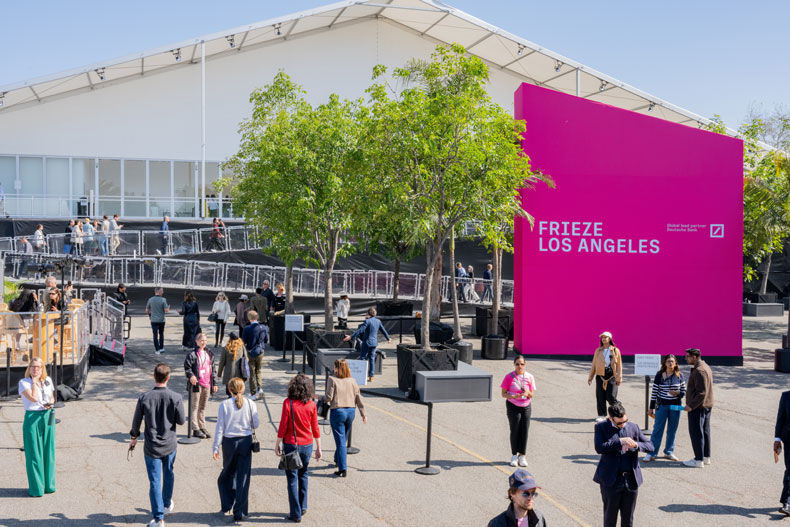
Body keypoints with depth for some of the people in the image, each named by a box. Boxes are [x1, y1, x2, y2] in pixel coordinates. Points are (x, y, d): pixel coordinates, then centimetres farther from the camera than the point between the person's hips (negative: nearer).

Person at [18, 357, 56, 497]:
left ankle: (48, 484, 19)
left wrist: (51, 403, -2)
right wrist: (34, 381, -9)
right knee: (33, 453, -1)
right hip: (32, 418, -5)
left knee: (48, 452, 9)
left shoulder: (48, 381, 11)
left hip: (47, 417, 5)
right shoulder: (23, 382, -4)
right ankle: (36, 488, 6)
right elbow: (33, 398, -17)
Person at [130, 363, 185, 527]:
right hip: (169, 445, 1)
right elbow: (181, 420, -7)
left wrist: (134, 437, 14)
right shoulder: (175, 397, -14)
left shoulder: (144, 397, -12)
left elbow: (137, 420, -3)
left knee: (155, 481, 2)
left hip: (151, 446, -1)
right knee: (168, 474, 24)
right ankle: (167, 505, 43)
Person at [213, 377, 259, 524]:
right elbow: (256, 425, 0)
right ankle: (239, 512, 7)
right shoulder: (250, 404, -6)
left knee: (227, 474, 21)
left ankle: (226, 506, 21)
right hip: (246, 442, 0)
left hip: (229, 442, 0)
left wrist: (216, 447, 0)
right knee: (243, 477, 6)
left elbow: (220, 428, -6)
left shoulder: (224, 405, -8)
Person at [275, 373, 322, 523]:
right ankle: (303, 507, 29)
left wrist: (277, 444, 0)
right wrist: (319, 448, 10)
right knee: (303, 475, 23)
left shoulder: (288, 403, -13)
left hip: (291, 444, -3)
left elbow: (283, 426, -11)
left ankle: (296, 513, 10)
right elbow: (315, 428, 1)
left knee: (292, 479, 6)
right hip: (307, 444, 3)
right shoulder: (311, 404, -4)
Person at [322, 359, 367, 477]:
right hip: (351, 411, 5)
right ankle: (338, 460, 41)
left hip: (337, 412, -5)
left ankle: (343, 469, -6)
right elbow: (358, 398, 6)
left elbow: (329, 397, -12)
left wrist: (323, 399, 10)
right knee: (343, 439, 22)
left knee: (340, 441, -3)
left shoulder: (332, 380, -8)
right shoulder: (352, 381, 5)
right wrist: (363, 413, 10)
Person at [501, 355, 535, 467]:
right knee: (514, 430, -2)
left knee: (524, 431, 1)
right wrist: (513, 396, -22)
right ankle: (514, 455, 12)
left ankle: (522, 456, 12)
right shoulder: (509, 377, -6)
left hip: (526, 407, 2)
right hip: (513, 406, -2)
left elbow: (532, 395, 6)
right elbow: (503, 394, -4)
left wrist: (527, 392, -17)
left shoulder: (529, 377, 0)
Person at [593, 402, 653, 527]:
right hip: (611, 480, -3)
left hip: (631, 480, 3)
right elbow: (599, 447, -17)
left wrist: (635, 445, -12)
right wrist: (620, 442, -21)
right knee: (610, 516, 5)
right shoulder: (601, 427, -2)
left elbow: (650, 446, 8)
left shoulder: (633, 427, 8)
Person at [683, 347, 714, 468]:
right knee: (705, 431, 16)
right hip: (707, 405, 10)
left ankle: (699, 460, -1)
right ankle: (706, 457, 24)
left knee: (696, 433, -4)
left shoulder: (699, 371, -21)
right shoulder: (705, 367, 13)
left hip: (698, 407, -10)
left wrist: (691, 406, -22)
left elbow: (702, 393, -25)